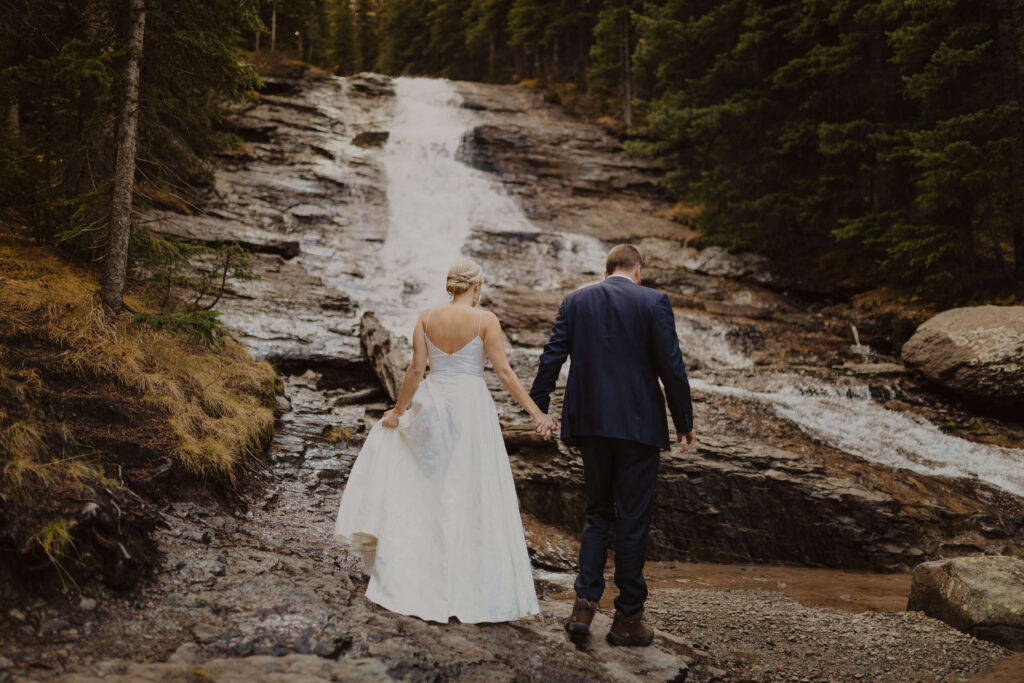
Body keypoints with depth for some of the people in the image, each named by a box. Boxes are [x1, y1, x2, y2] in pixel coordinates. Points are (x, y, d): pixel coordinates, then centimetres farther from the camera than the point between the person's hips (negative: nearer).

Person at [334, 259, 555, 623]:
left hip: (432, 404, 3)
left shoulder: (426, 318, 2)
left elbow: (416, 369, -1)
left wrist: (398, 410, 9)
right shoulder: (485, 320, -6)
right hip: (471, 405, -3)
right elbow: (504, 371, -11)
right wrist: (536, 412, -11)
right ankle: (474, 589, 7)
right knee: (472, 495, 3)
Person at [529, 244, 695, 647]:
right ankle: (627, 619, 14)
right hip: (638, 425, -3)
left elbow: (552, 357, 3)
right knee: (633, 520, 6)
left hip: (590, 423, 3)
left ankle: (584, 606, 7)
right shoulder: (653, 302, -4)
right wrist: (685, 421, 2)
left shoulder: (576, 300, 6)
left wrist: (537, 408, 11)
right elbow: (671, 367, -7)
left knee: (597, 513, 17)